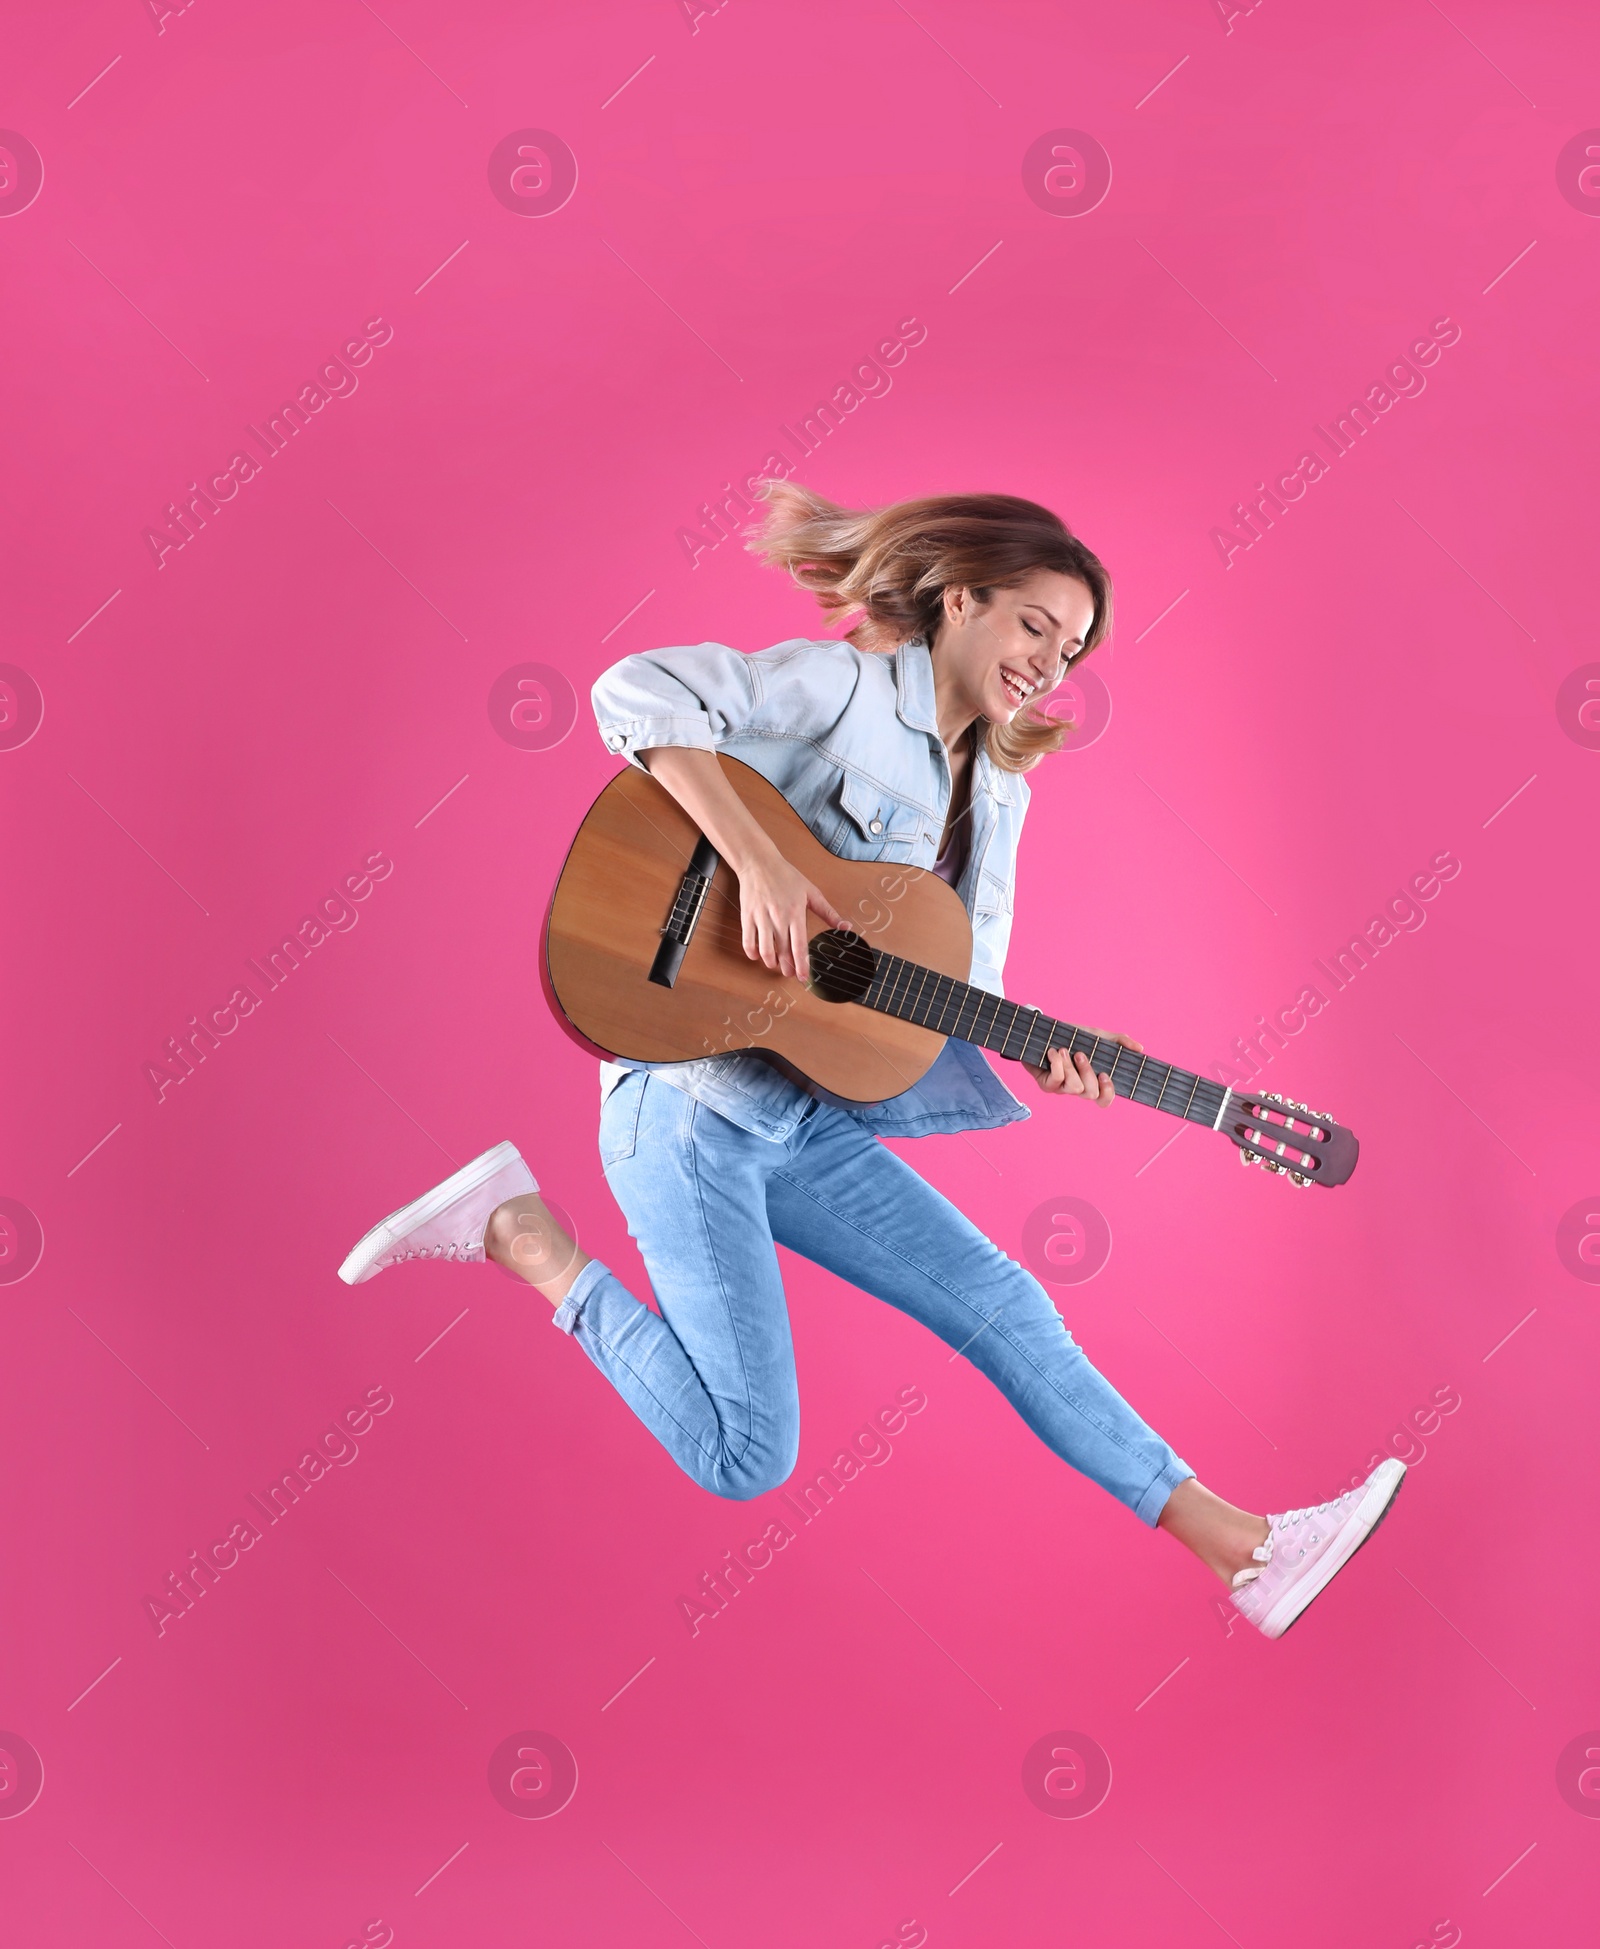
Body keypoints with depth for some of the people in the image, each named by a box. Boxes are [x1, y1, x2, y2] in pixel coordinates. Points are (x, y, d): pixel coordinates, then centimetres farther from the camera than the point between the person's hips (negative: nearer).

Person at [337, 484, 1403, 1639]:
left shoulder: (996, 795, 16)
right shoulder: (846, 687, -9)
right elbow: (638, 692, -22)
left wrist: (1043, 1057, -7)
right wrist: (757, 861, -29)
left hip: (812, 1120, 8)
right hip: (691, 1097, -8)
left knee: (1003, 1305, 1)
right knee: (746, 1456, -9)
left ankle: (1239, 1546, 6)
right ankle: (522, 1231, 4)